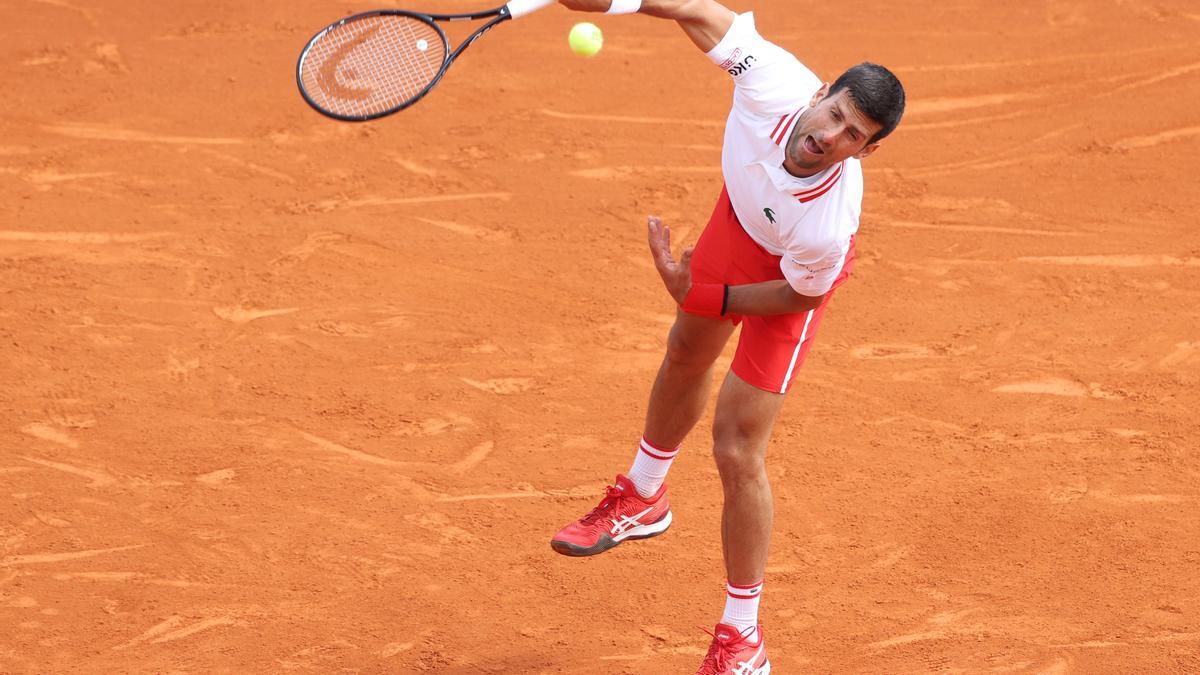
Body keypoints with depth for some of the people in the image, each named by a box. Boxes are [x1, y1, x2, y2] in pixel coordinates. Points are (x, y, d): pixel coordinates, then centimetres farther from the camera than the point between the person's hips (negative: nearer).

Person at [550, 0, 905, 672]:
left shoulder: (829, 225, -44)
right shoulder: (777, 81, -40)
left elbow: (798, 294, -24)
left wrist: (698, 294, -24)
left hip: (792, 275, -6)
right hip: (741, 211, 6)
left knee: (737, 448, -7)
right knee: (687, 355, 29)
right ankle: (643, 498, 61)